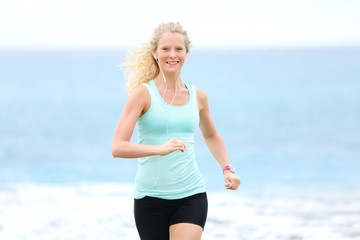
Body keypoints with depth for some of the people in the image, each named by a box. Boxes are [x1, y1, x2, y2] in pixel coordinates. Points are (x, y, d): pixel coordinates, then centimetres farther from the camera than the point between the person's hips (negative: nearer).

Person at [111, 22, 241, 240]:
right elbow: (118, 148, -15)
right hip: (151, 198, -1)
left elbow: (211, 136, 28)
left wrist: (227, 169, 12)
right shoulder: (143, 93, -5)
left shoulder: (197, 96, 8)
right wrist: (160, 148, -29)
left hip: (191, 196, 2)